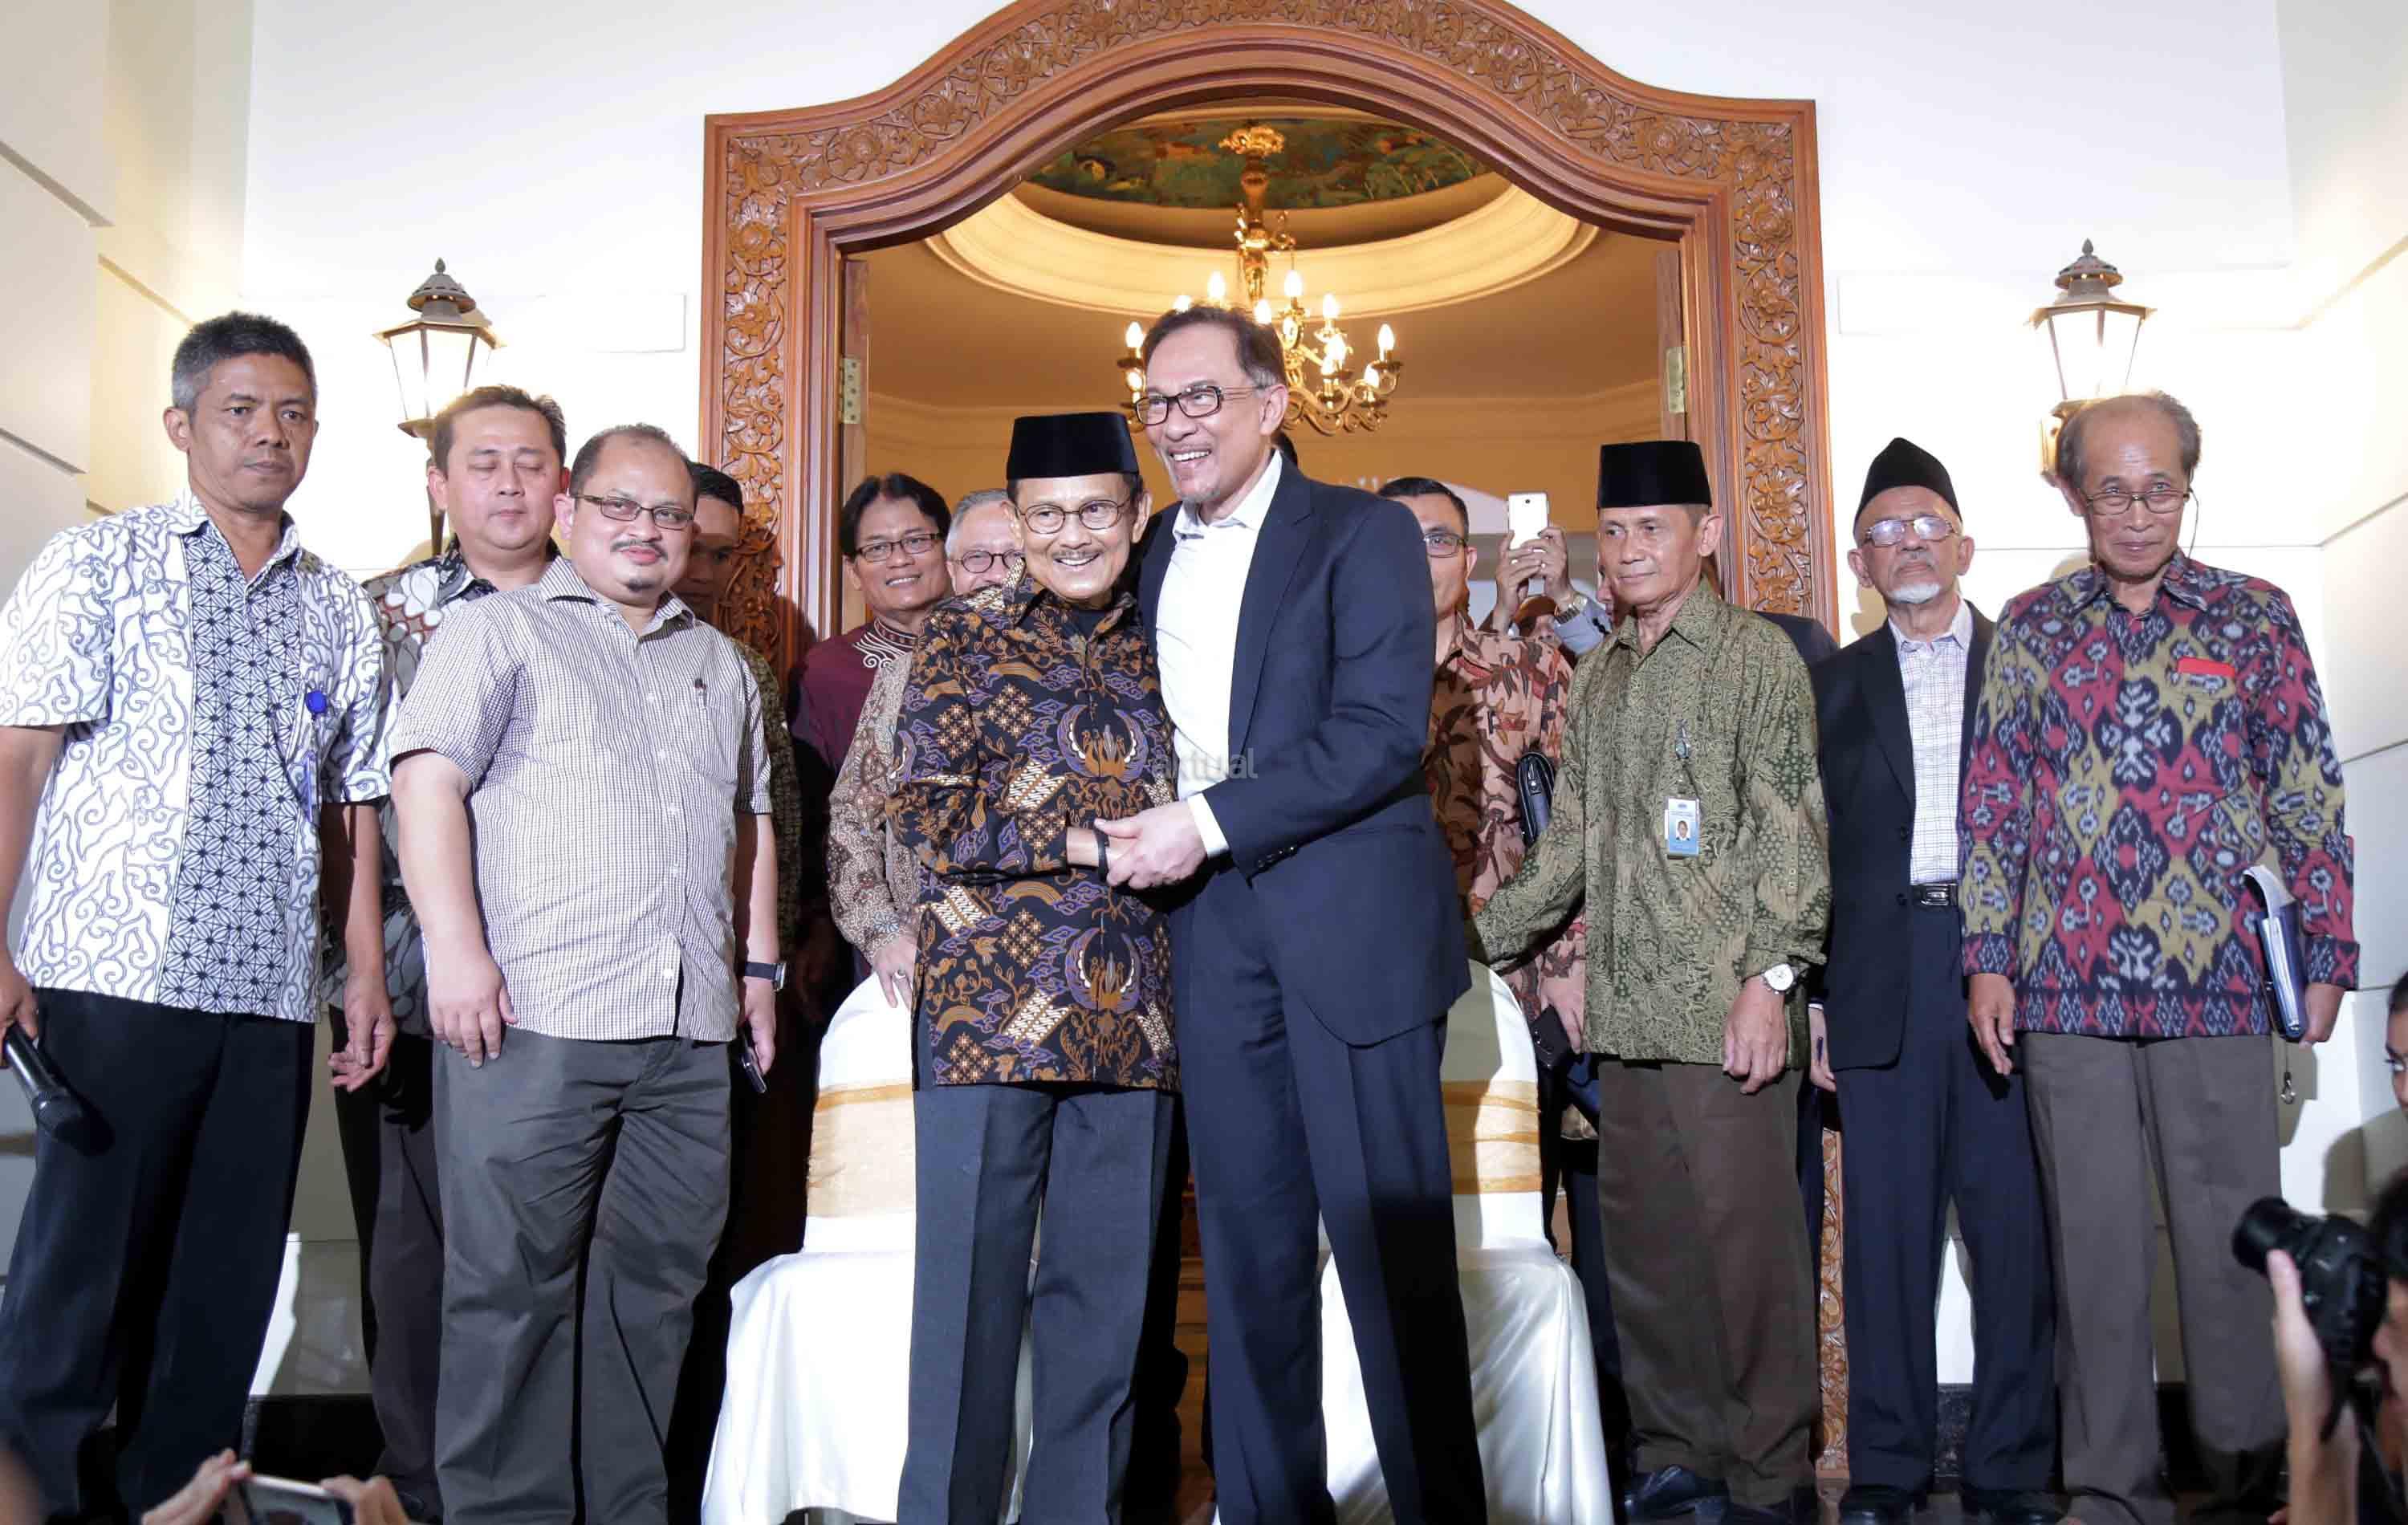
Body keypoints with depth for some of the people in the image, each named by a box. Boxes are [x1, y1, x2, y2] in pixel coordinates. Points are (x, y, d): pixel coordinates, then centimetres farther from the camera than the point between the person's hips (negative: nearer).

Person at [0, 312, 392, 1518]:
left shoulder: (339, 612, 16)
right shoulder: (98, 564, 4)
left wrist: (368, 978, 9)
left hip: (272, 999, 4)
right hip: (116, 982, -4)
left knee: (225, 1294, 7)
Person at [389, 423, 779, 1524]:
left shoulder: (721, 665, 23)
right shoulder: (500, 629, 6)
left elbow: (751, 818, 27)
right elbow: (427, 781, -5)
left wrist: (760, 963, 18)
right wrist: (458, 951, -15)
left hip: (690, 1029, 5)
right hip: (532, 1018, -5)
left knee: (654, 1287, 9)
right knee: (516, 1285, -2)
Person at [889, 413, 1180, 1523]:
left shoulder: (1160, 649, 15)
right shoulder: (966, 638, 5)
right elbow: (928, 817, -5)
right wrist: (1091, 843, -12)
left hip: (1133, 1016, 4)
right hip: (992, 1004, -3)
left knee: (1106, 1292, 8)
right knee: (972, 1286, 0)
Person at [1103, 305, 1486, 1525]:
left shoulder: (1362, 531, -2)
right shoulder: (1152, 560, 16)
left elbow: (1383, 730, -13)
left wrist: (1209, 822, -15)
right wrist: (1149, 843, 2)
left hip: (1352, 921, -5)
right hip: (1212, 930, 5)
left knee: (1389, 1237, -2)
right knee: (1248, 1240, 9)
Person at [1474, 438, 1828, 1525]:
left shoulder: (1756, 655, -1)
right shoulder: (1596, 680, 17)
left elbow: (1790, 829, -8)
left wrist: (1769, 975, -15)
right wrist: (1473, 937, 14)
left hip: (1725, 1013, -6)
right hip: (1625, 1013, 6)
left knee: (1747, 1243, 0)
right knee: (1641, 1242, 11)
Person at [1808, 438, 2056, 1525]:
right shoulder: (1834, 686, 13)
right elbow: (1812, 848, 9)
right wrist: (1813, 992, 3)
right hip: (1884, 976, 1)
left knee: (2017, 1219, 1)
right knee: (1887, 1222, 3)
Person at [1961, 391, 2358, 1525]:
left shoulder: (2255, 616, 5)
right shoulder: (2030, 628, 7)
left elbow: (2307, 795, 5)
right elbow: (1992, 801, 7)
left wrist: (2327, 955, 2)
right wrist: (1989, 960, 1)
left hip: (2215, 978, -1)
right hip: (2067, 984, 1)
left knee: (2229, 1239, 3)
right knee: (2096, 1245, 6)